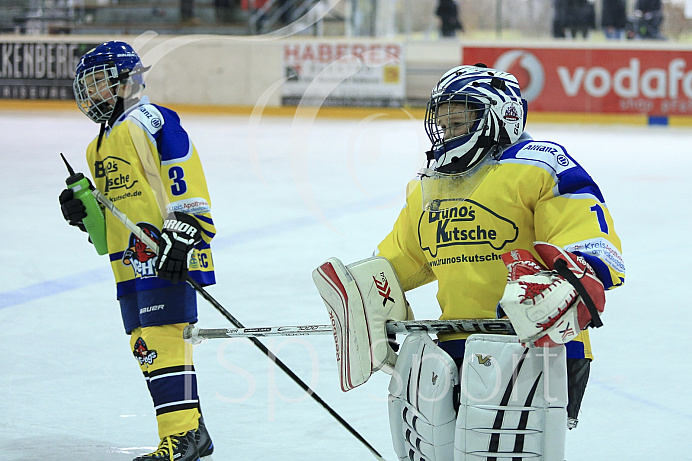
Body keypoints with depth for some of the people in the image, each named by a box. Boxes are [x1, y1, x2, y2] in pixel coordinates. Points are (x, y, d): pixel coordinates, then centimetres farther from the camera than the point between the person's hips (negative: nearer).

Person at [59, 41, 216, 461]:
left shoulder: (149, 122, -7)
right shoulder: (99, 147, 24)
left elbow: (187, 184, -15)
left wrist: (179, 239, -22)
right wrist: (84, 210, 10)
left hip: (168, 254, -10)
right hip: (130, 261, 10)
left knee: (163, 337, -15)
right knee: (145, 345, 7)